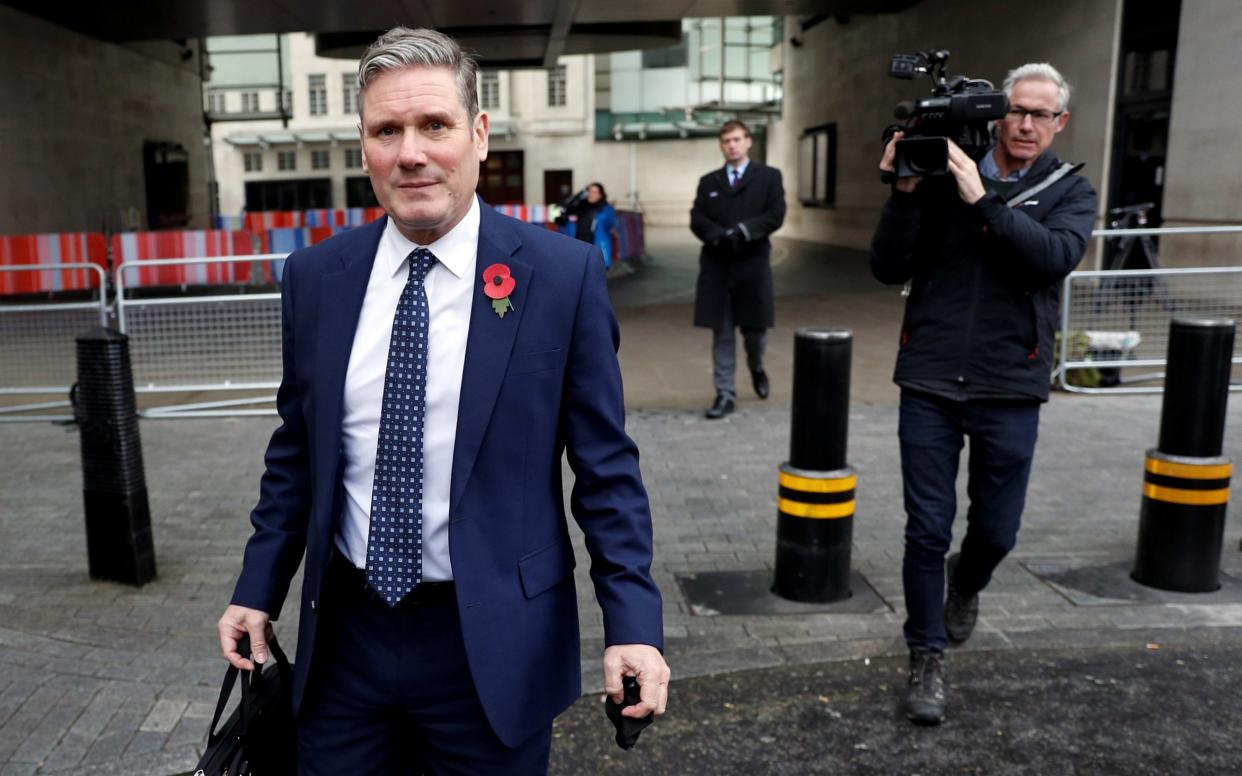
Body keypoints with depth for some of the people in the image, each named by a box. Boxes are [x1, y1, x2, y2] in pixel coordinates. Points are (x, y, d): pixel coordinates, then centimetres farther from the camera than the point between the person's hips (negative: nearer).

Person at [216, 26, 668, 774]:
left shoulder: (563, 274, -11)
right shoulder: (315, 276, 0)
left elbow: (605, 464, -8)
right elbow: (297, 449, 9)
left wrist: (634, 621, -13)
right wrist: (259, 589, 9)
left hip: (495, 641, -3)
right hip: (343, 635, 3)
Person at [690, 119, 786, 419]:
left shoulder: (769, 176, 6)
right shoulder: (708, 181, 14)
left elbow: (775, 215, -5)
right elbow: (697, 219, 3)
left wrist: (743, 231, -19)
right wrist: (718, 236, -16)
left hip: (752, 265, -1)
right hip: (716, 267, 2)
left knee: (755, 328, 6)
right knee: (721, 334, 2)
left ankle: (756, 368, 38)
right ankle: (725, 394, 7)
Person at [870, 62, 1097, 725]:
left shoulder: (1069, 191, 5)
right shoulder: (942, 177, 3)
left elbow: (1055, 256, -16)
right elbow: (888, 269, -3)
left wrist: (983, 203, -22)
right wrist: (905, 192, -14)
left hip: (1011, 389, 1)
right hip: (930, 382, 0)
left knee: (996, 530, 11)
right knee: (927, 530, 3)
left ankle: (965, 584, 47)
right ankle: (927, 658, 20)